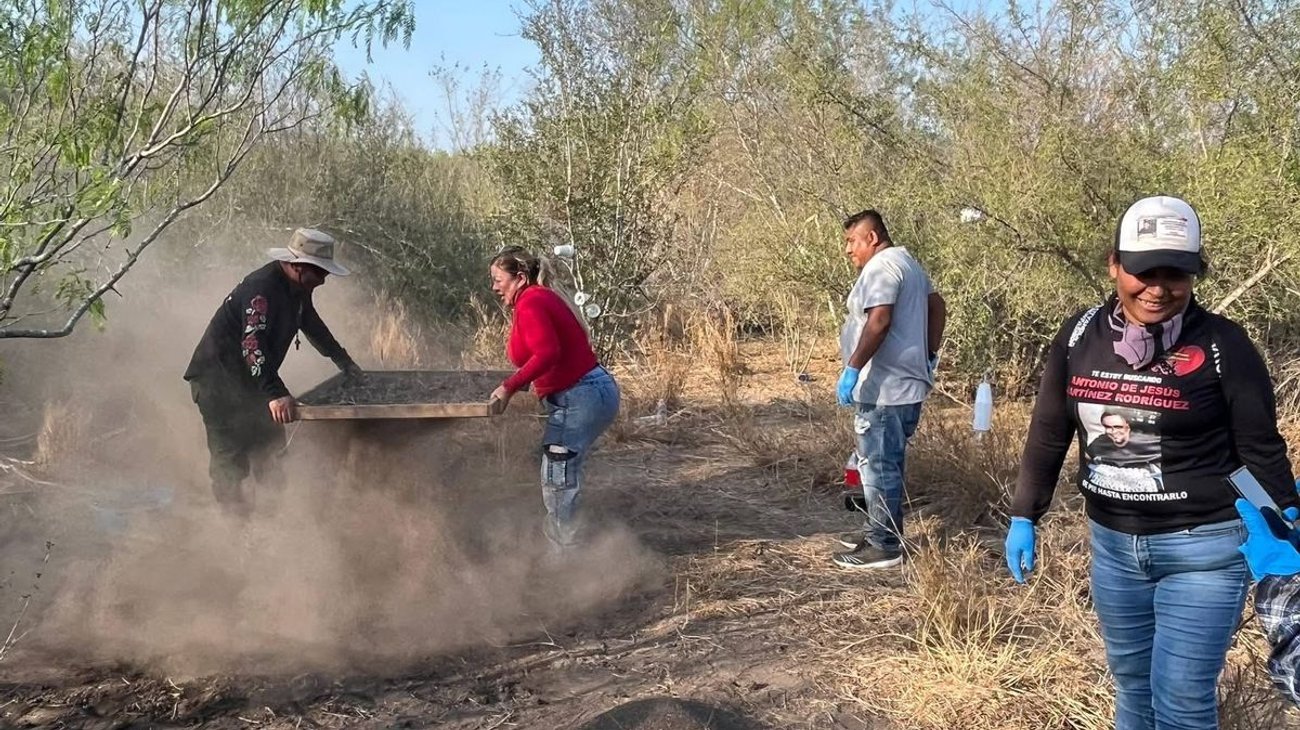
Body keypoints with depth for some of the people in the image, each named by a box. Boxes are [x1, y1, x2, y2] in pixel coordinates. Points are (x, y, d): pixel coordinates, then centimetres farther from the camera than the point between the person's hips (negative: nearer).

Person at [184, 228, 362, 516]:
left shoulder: (298, 289, 4)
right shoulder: (261, 288, -27)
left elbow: (313, 325, 23)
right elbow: (253, 345, -36)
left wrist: (344, 361, 27)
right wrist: (275, 394, -44)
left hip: (249, 379, 10)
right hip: (218, 379, -10)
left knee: (269, 444, 12)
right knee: (231, 455, -8)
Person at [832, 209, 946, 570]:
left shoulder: (881, 266, -15)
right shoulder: (906, 262, 18)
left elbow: (879, 321, -27)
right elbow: (937, 307, 24)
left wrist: (852, 369, -26)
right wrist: (930, 354, 26)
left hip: (884, 389, -11)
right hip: (905, 384, 11)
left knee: (879, 466, -4)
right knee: (886, 464, 18)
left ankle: (884, 546, 2)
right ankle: (881, 530, 28)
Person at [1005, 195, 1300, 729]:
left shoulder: (1222, 345, -13)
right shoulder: (1080, 336, -2)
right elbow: (1049, 433, 5)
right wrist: (1024, 518, 6)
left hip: (1203, 548, -4)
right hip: (1112, 542, 4)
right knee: (1129, 679, 19)